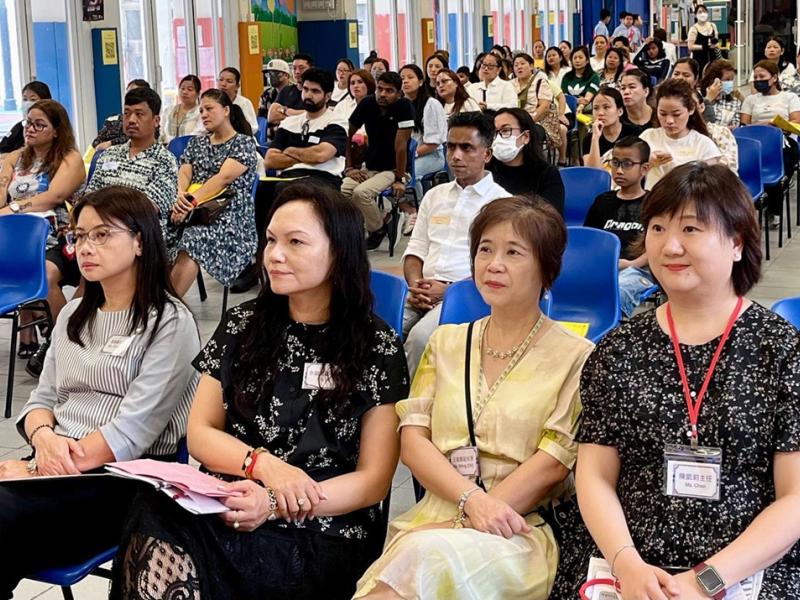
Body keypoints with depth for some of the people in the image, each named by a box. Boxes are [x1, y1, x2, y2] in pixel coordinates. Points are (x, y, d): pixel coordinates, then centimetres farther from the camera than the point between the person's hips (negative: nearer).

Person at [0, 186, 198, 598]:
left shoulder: (170, 323, -6)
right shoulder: (73, 315, 18)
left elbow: (135, 427, -14)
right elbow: (42, 398, 16)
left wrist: (37, 472, -17)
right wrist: (45, 439, -9)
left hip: (128, 476, -6)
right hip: (59, 465, 6)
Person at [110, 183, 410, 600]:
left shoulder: (378, 347, 1)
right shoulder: (242, 325, 12)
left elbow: (374, 480, -1)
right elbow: (200, 434, 10)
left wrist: (275, 506, -15)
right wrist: (264, 465, -11)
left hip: (324, 536, -3)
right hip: (228, 510, 4)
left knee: (196, 560, -33)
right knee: (154, 520, -32)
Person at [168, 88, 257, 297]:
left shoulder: (244, 142, 3)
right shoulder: (197, 143, 23)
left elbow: (224, 177, -10)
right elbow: (184, 173, 9)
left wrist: (191, 201, -21)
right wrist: (181, 195, -15)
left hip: (229, 215, -5)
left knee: (192, 242, -35)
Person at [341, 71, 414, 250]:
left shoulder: (405, 107, -17)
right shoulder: (367, 104, -3)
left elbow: (400, 144, -19)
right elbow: (347, 135, 5)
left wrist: (399, 179, -18)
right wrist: (349, 167, 0)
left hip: (393, 169, -5)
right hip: (368, 167, 5)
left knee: (361, 192, -29)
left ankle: (378, 229, -2)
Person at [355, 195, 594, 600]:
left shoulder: (574, 356, 4)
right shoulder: (446, 343, 17)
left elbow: (553, 462, -5)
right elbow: (412, 438, 7)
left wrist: (465, 524, -13)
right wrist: (473, 500, -12)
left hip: (516, 533, -3)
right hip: (429, 522, 3)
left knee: (432, 556, -35)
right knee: (420, 557, -33)